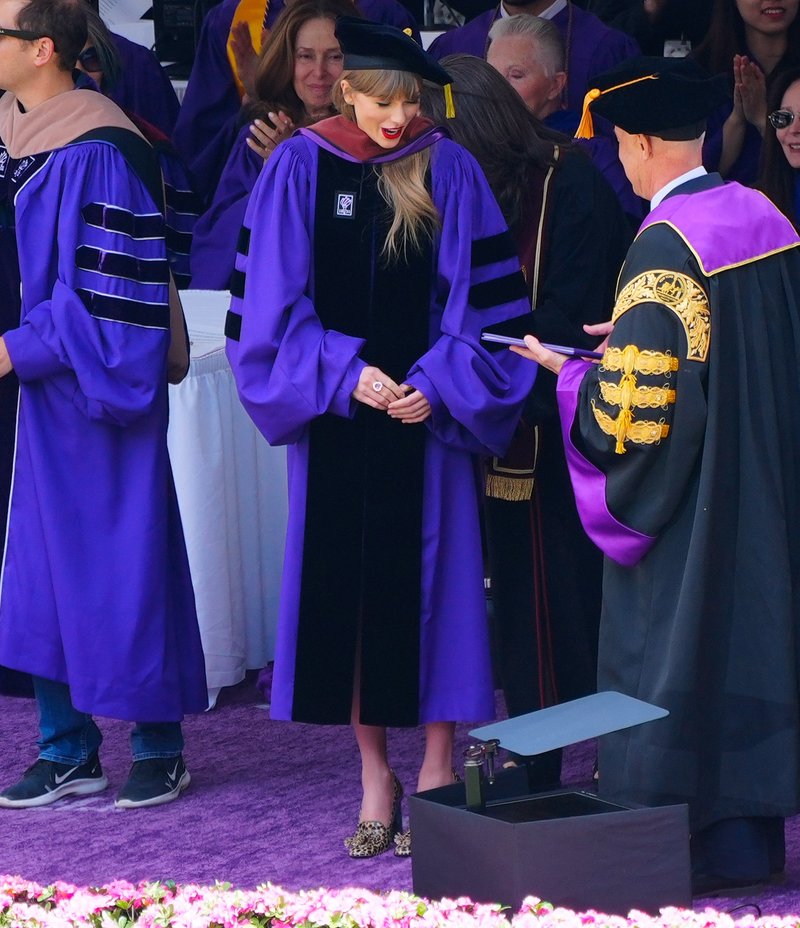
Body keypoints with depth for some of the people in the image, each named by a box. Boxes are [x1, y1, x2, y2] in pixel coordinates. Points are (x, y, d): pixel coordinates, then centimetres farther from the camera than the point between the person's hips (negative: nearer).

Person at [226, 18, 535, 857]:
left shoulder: (449, 173, 0)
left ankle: (437, 769, 9)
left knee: (428, 582, 0)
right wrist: (343, 374, -12)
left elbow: (481, 296, 1)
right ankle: (374, 773, 13)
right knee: (346, 585, 3)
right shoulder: (299, 169, 0)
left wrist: (440, 382, -12)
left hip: (426, 408, -1)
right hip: (335, 409, 1)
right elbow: (273, 300, -1)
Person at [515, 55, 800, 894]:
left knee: (672, 655, 1)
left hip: (685, 509, -8)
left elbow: (632, 402, -22)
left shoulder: (666, 245, -20)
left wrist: (572, 373, -3)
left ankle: (694, 847, 6)